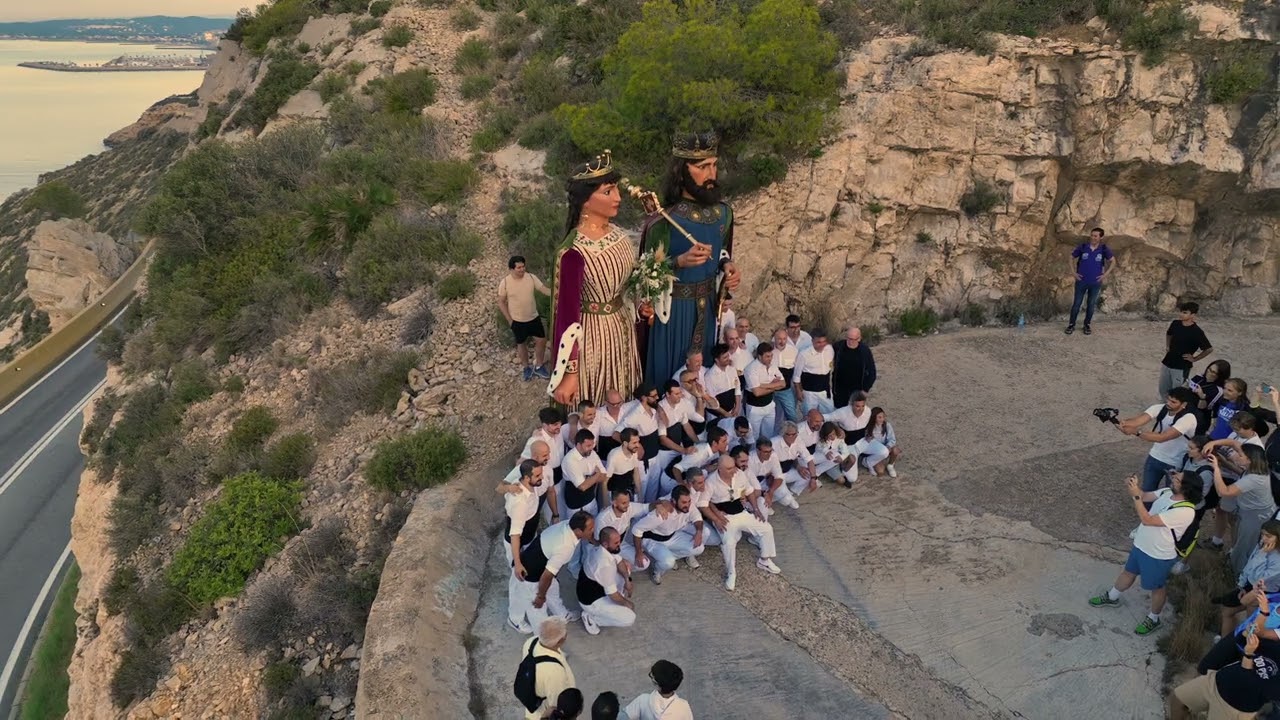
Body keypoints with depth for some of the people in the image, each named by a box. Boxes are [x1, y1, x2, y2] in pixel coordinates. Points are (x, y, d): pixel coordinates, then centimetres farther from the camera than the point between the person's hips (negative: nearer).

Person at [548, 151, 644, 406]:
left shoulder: (616, 233, -4)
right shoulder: (574, 252, -27)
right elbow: (567, 315, -22)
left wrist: (638, 306, -2)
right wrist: (569, 373, -19)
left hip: (623, 328, 7)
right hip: (594, 336, -7)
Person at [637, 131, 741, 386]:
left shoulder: (723, 212, -3)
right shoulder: (663, 220, -22)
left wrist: (728, 267, -8)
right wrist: (680, 261, -31)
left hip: (707, 306, 6)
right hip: (672, 308, -5)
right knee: (669, 373, 9)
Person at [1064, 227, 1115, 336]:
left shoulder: (1104, 249, -5)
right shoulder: (1082, 247, -6)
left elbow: (1113, 261, 7)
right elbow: (1072, 258, 6)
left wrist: (1105, 274, -1)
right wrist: (1073, 272, -1)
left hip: (1096, 282, 1)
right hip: (1081, 281, -1)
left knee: (1091, 304, 9)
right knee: (1077, 303, 4)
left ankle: (1087, 325, 22)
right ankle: (1071, 325, 14)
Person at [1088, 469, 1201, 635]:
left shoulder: (1185, 511, -36)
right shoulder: (1168, 492, -11)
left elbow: (1147, 520, -36)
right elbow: (1145, 497, 4)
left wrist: (1135, 496, -37)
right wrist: (1136, 488, -19)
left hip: (1159, 556, -8)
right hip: (1141, 545, 8)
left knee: (1156, 587, 17)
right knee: (1128, 572, 29)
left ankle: (1153, 619, 41)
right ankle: (1111, 597, 52)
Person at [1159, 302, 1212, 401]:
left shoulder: (1196, 332, -19)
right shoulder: (1175, 324, -2)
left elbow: (1209, 349, -16)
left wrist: (1194, 359, -10)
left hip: (1182, 367, -6)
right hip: (1167, 363, 6)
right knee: (1163, 390, 17)